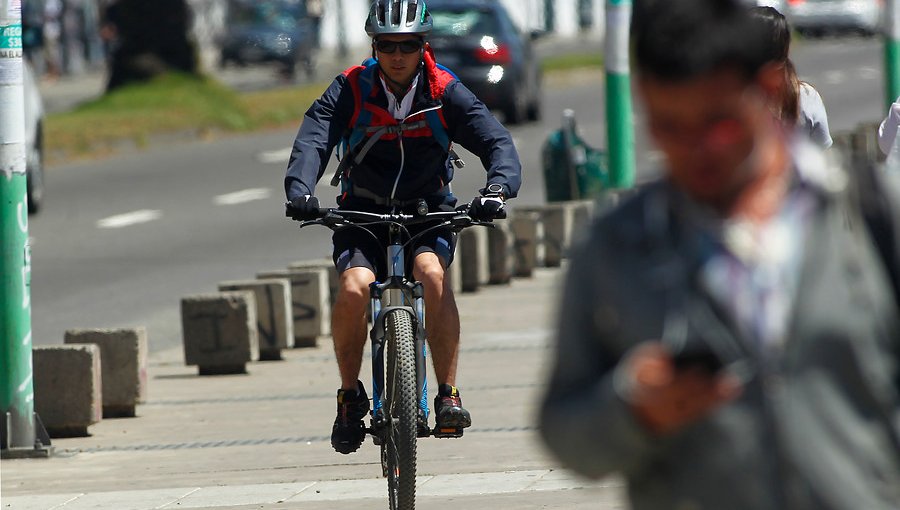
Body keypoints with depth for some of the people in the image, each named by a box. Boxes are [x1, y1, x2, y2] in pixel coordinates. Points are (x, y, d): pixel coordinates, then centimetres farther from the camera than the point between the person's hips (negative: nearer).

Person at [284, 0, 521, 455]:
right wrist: (300, 191, -44)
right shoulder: (351, 90, -12)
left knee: (432, 272, -32)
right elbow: (312, 139, -25)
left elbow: (497, 142, -18)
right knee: (354, 288, -28)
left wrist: (497, 188, -39)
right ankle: (350, 397, -6)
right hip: (363, 212, 0)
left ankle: (448, 394, -22)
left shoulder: (445, 93, -10)